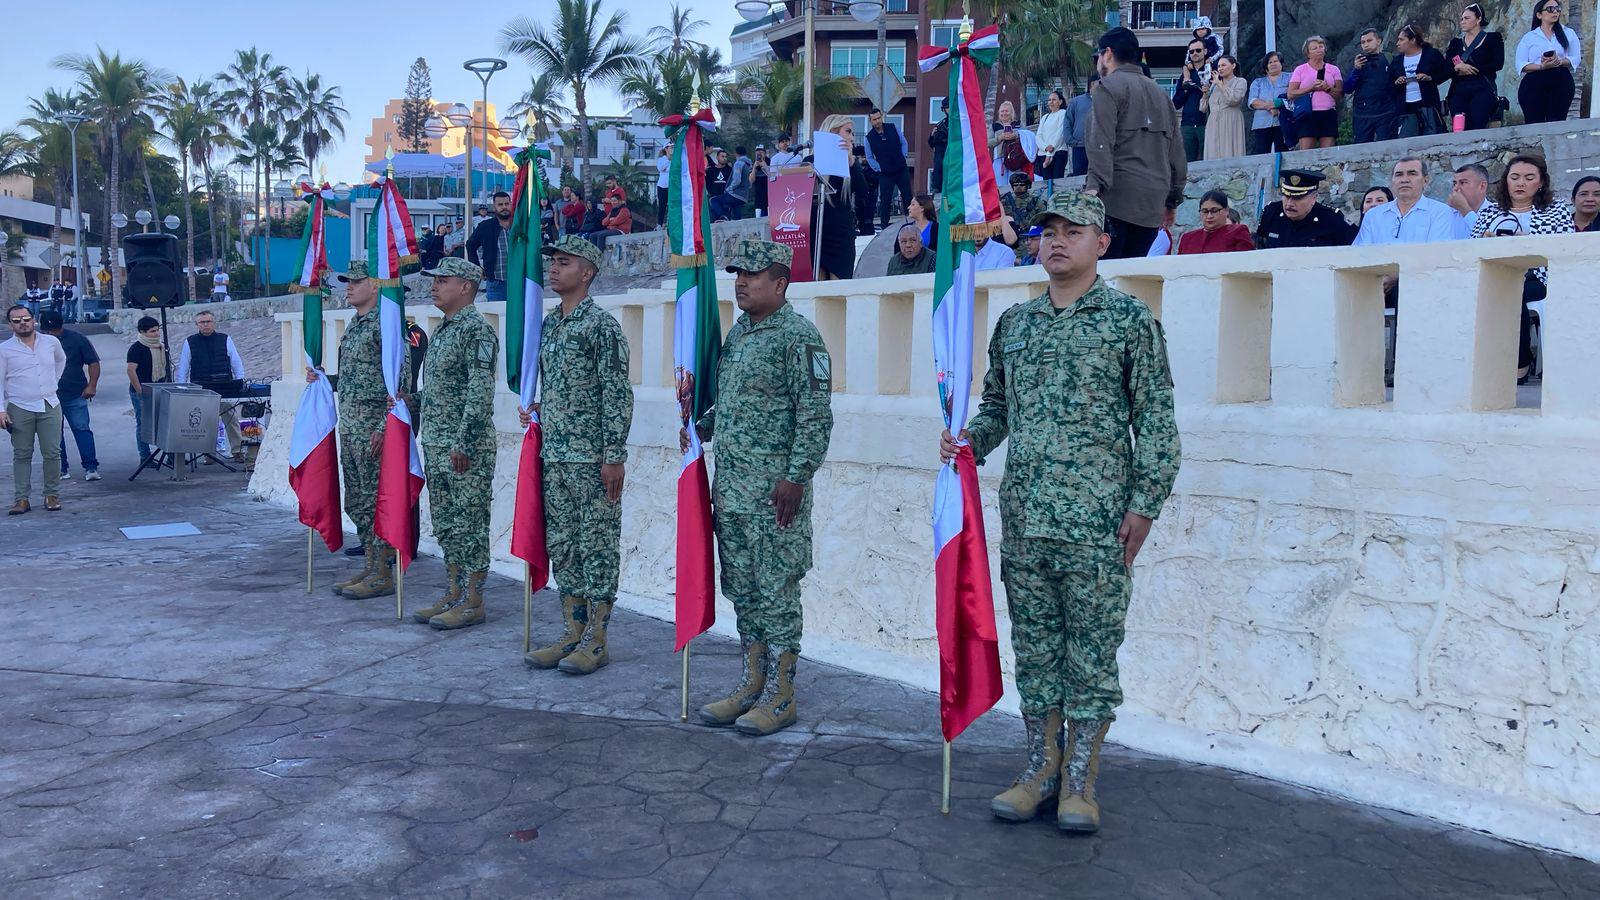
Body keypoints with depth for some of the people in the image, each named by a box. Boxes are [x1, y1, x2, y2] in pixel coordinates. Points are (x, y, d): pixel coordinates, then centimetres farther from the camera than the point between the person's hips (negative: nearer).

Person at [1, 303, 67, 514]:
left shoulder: (51, 342, 7)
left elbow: (61, 360, 29)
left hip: (50, 406, 2)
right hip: (20, 408, -2)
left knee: (52, 453, 0)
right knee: (22, 455, 3)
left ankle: (52, 495, 10)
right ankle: (21, 499, 6)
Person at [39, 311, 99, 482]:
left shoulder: (77, 340, 0)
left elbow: (93, 363, 1)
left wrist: (91, 385, -10)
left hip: (76, 396, -3)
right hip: (49, 398, 3)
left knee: (82, 429, -7)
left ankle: (91, 468, -7)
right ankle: (60, 469, 14)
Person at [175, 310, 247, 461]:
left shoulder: (226, 340, 7)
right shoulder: (189, 342, 7)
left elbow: (237, 364, 8)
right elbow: (182, 369, 10)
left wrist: (240, 385, 1)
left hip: (226, 389, 0)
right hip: (201, 390, 0)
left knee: (232, 420, -2)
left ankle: (237, 451, 4)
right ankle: (209, 453, 8)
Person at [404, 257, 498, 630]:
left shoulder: (477, 329, -13)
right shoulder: (442, 330, 17)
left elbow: (480, 392, -20)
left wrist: (464, 444, -23)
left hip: (466, 449, -10)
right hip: (435, 447, 10)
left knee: (469, 525, -3)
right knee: (446, 525, 14)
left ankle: (473, 602, 4)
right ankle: (454, 594, 23)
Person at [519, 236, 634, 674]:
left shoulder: (601, 325, -10)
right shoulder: (548, 324, 14)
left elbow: (618, 395, -14)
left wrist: (614, 457, -17)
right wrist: (535, 413, 10)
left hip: (592, 458, -8)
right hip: (554, 456, 8)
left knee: (597, 546, -1)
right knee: (561, 546, 11)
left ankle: (597, 641, 6)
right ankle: (573, 633, 21)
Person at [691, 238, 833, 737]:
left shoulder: (799, 336, -10)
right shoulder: (737, 332, 16)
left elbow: (816, 414, -15)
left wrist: (796, 477, -19)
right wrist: (702, 428, 11)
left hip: (774, 490, -9)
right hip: (729, 487, 9)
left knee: (776, 592, -1)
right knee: (742, 592, 13)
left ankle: (781, 695, 9)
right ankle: (752, 685, 24)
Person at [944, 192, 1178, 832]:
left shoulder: (1130, 318, 0)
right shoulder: (1014, 321, 13)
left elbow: (1155, 418, -3)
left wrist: (1145, 504, -9)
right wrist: (970, 442, 2)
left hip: (1097, 519, -4)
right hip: (1023, 516, 5)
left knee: (1092, 649, 3)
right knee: (1034, 646, 10)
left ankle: (1080, 778, 14)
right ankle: (1041, 768, 21)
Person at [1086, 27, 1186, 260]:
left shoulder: (1109, 86, 2)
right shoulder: (1161, 93, 24)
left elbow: (1102, 142, -12)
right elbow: (1177, 151, 23)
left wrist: (1094, 186, -20)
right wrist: (1172, 200, 27)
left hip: (1118, 196, -7)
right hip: (1152, 203, 7)